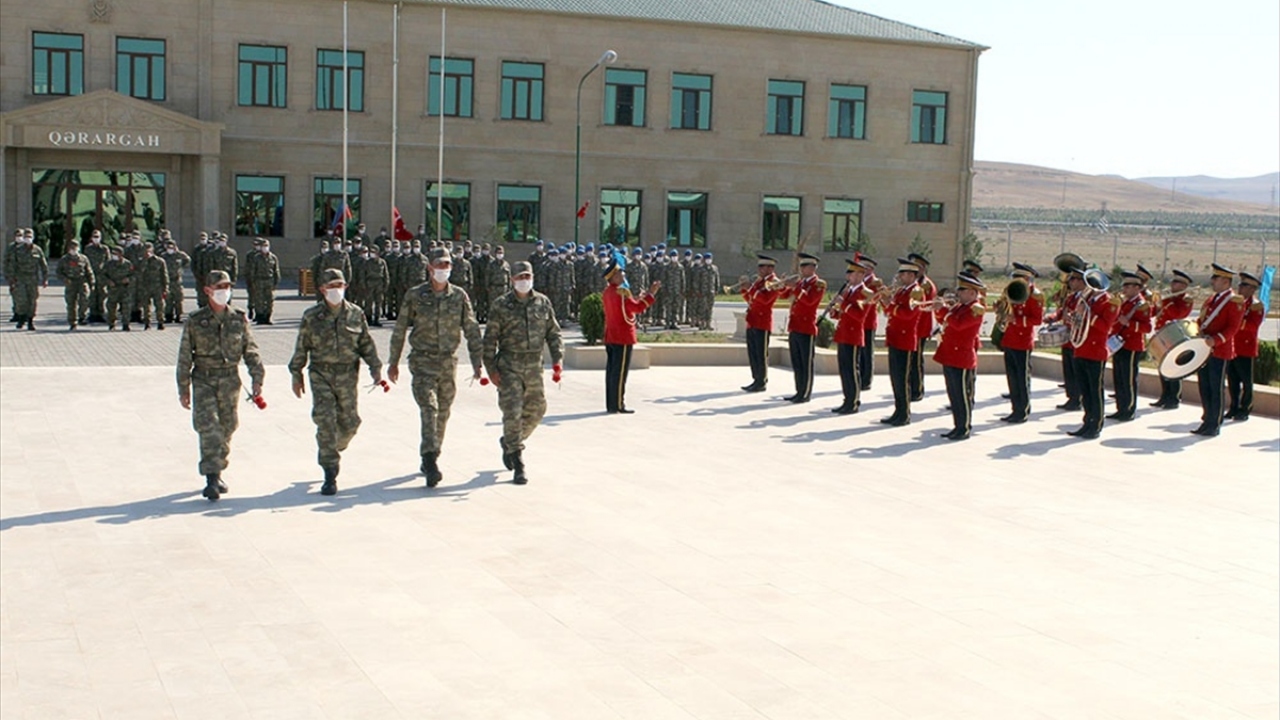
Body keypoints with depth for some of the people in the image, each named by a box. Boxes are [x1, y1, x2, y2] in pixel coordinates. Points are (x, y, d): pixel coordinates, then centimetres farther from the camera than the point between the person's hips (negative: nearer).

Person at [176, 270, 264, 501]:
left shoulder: (239, 319, 4)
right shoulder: (195, 321, -2)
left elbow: (251, 351, 6)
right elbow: (184, 357, 1)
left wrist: (257, 378, -5)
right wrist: (184, 389, 1)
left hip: (230, 381, 3)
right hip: (204, 381, -3)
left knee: (226, 429, 10)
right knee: (209, 428, -13)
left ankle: (217, 473, 27)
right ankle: (211, 478, -16)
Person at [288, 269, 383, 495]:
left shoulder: (356, 314, 3)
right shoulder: (311, 316, -1)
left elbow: (367, 344, 10)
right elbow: (301, 347, 6)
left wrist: (375, 368, 3)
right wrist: (296, 375, 8)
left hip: (348, 376, 2)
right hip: (321, 376, -2)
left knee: (349, 422, 8)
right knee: (325, 422, -9)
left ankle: (331, 449, 41)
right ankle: (330, 475, -5)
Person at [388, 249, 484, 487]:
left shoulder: (459, 296, 3)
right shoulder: (415, 295, -1)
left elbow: (472, 330, 5)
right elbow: (400, 330, 5)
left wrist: (477, 363, -2)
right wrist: (393, 362, 6)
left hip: (449, 362, 3)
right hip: (423, 362, -3)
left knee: (443, 414, 11)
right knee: (429, 409, -15)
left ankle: (430, 459, 27)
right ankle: (430, 463, -21)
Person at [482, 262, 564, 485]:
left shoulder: (543, 303, 7)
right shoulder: (501, 305, -3)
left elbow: (553, 333, 11)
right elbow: (490, 339, -2)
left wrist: (557, 359, -2)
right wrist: (491, 368, -7)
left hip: (534, 366, 4)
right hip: (509, 365, -4)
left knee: (535, 411, 10)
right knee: (512, 412, -9)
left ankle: (509, 442, 37)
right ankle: (518, 466, -3)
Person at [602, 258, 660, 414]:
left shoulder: (607, 291, 11)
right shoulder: (621, 292, -18)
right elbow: (638, 308, -19)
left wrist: (639, 298, 19)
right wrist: (651, 294, -14)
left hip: (610, 336, 9)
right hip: (623, 337, -9)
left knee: (611, 371, 11)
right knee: (620, 372, -5)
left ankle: (611, 405, 16)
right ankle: (617, 405, -2)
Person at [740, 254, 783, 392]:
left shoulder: (774, 282, -8)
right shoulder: (759, 281, 19)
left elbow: (765, 298, -23)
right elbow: (749, 298, 22)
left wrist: (751, 288, -19)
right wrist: (745, 288, 6)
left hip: (762, 323, -9)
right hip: (752, 323, 9)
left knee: (761, 354, -5)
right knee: (752, 353, 10)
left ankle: (761, 382, -1)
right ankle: (756, 380, 17)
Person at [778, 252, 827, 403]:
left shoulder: (819, 284, -6)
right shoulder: (800, 282, 17)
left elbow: (809, 300, -22)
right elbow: (783, 295, 18)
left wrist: (795, 287, -25)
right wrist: (783, 285, -1)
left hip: (807, 328, -8)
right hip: (794, 327, 8)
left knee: (807, 363, -3)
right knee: (796, 363, 11)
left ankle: (806, 394, 1)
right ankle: (799, 392, 18)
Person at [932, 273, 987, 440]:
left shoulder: (976, 309, -13)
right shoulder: (959, 306, 15)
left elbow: (958, 323, -26)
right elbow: (946, 322, 21)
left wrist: (943, 309, -19)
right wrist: (940, 311, 4)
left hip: (962, 359, -9)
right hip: (949, 357, 9)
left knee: (963, 395, -2)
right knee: (954, 395, 13)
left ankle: (965, 429, 5)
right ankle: (958, 427, 20)